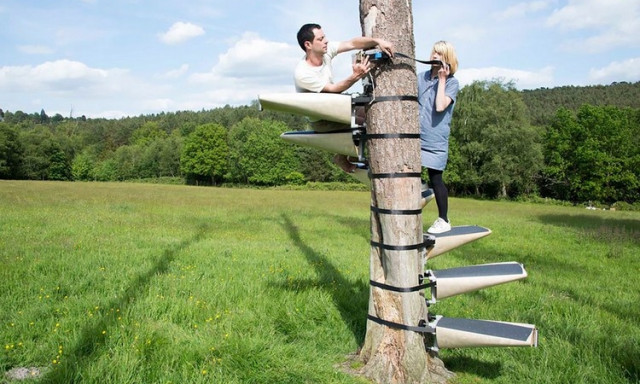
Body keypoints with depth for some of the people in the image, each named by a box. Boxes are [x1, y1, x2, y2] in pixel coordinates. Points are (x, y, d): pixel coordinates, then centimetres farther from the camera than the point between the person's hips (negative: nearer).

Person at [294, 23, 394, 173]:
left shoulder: (326, 49, -8)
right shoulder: (302, 74, -27)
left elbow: (353, 43, -16)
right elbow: (334, 89, -25)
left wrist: (377, 41, -31)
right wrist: (356, 76, -39)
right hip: (319, 120, -8)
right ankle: (345, 158, 2)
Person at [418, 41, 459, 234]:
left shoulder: (452, 82, -1)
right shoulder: (421, 77, 13)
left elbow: (440, 106, -17)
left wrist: (442, 80, -12)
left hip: (435, 139, -4)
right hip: (415, 136, 5)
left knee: (435, 179, 1)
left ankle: (443, 220, 17)